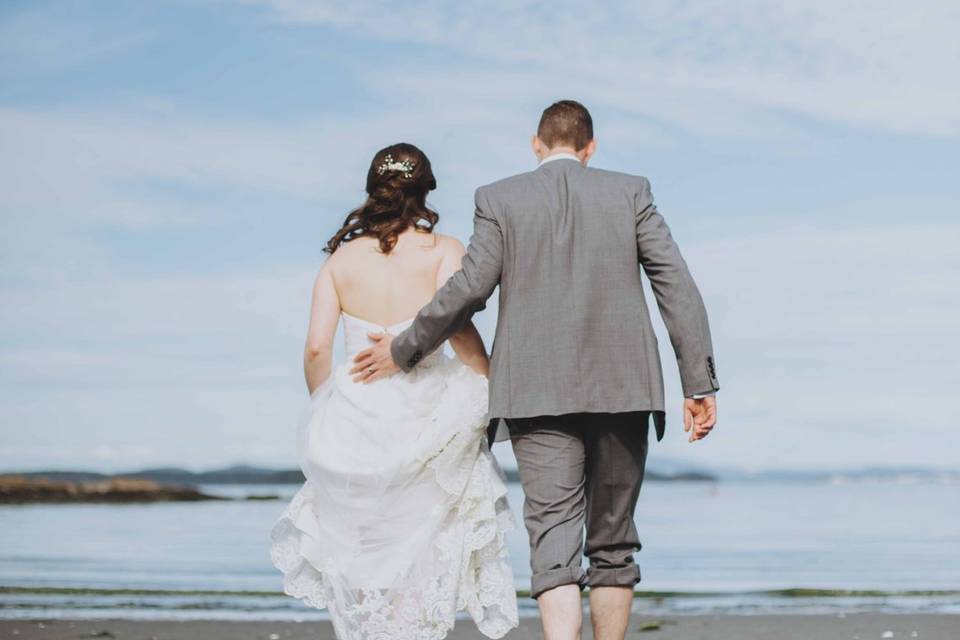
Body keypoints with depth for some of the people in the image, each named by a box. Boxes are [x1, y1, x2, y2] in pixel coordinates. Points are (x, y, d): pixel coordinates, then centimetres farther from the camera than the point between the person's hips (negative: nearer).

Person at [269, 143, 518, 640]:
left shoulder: (340, 258, 5)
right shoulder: (443, 250, -2)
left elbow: (316, 348, -2)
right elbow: (456, 322, -18)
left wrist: (325, 412, 12)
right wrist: (493, 390, -8)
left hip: (354, 419, 2)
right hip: (424, 418, -2)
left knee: (360, 554, 16)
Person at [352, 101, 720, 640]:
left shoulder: (499, 200, 5)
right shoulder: (631, 192, 8)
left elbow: (469, 290, -2)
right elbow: (678, 286, 1)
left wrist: (404, 352, 11)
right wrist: (700, 383, 2)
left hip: (538, 392, -1)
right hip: (622, 388, 2)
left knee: (555, 544, -7)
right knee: (614, 544, 14)